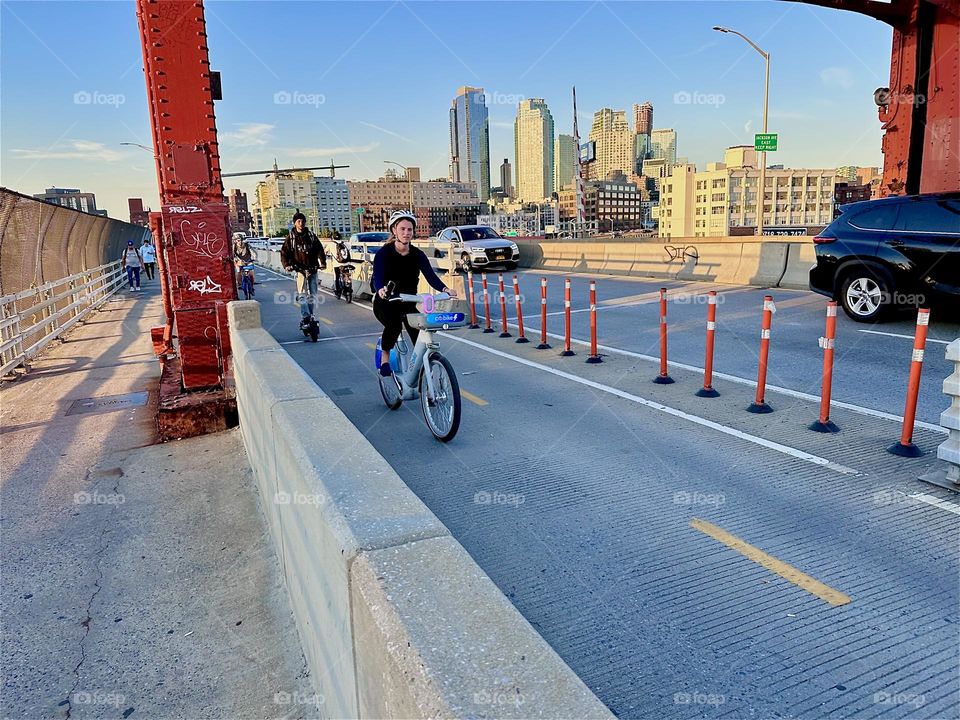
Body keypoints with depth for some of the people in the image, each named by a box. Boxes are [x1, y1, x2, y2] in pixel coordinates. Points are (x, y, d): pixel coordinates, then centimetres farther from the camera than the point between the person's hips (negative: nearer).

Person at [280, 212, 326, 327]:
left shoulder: (311, 236, 9)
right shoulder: (290, 238, 3)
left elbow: (319, 249, 4)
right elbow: (284, 253, -1)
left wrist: (323, 262, -12)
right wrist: (286, 265, -17)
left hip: (312, 269, 3)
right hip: (300, 269, -3)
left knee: (312, 294, 8)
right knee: (302, 294, -15)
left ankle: (310, 315, 22)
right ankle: (305, 318, -21)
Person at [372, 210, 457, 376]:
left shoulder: (418, 254, -4)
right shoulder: (383, 253, -14)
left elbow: (430, 275, -16)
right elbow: (377, 277, -28)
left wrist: (445, 289, -36)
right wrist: (381, 290, -52)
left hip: (409, 303, 3)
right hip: (386, 303, -3)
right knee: (394, 326, -34)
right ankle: (385, 356, -6)